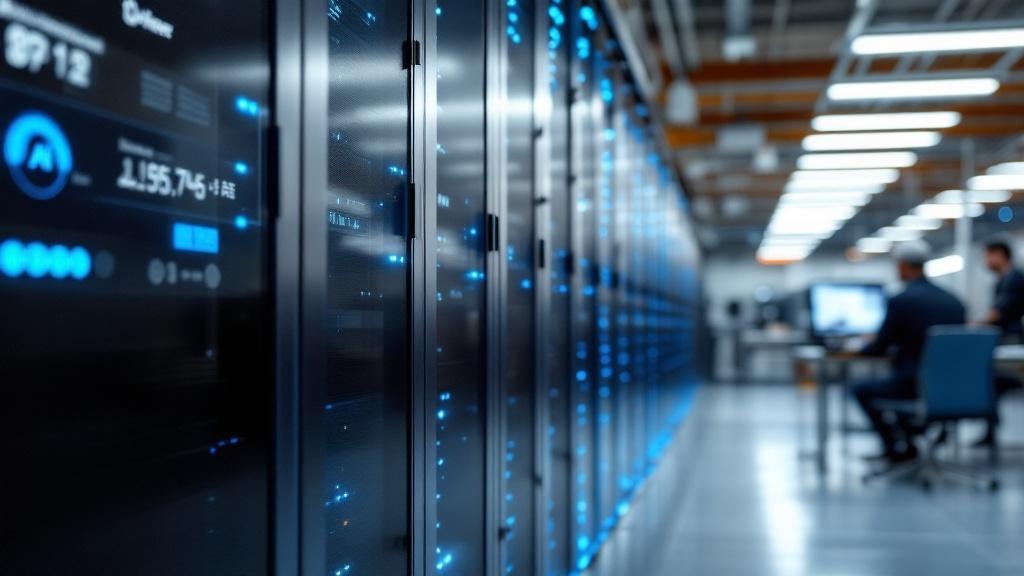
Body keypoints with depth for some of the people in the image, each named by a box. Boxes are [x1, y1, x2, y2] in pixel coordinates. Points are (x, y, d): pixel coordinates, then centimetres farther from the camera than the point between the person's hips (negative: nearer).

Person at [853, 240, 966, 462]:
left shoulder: (900, 300, -14)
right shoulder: (953, 300, 5)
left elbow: (879, 348, -7)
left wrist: (859, 348, 16)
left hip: (914, 386, -7)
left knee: (862, 390, 16)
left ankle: (898, 447, 17)